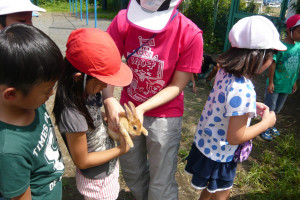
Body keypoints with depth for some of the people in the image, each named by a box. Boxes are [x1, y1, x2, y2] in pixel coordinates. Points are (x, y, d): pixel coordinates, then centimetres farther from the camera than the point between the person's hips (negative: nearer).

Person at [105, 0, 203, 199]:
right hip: (128, 108, 4)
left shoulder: (190, 35, -21)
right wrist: (109, 100, -30)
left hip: (165, 115, -3)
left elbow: (177, 86, -16)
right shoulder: (124, 20, -14)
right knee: (132, 173, 24)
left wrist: (142, 109, -28)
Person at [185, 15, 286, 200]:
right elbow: (235, 137, -26)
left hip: (206, 141, 8)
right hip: (219, 153, -8)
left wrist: (252, 107, 3)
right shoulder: (244, 91, -34)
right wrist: (266, 122, -14)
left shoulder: (225, 72, -9)